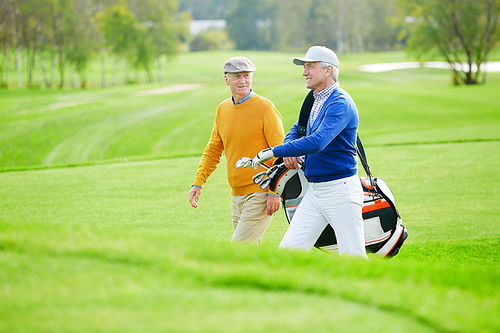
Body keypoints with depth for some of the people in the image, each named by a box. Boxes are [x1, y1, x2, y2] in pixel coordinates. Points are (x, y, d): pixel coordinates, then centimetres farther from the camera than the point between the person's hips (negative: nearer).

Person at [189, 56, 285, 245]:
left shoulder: (265, 108, -9)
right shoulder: (222, 109, 11)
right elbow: (213, 150, 18)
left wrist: (274, 192, -17)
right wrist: (198, 183, 6)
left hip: (261, 193, -7)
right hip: (237, 194, 7)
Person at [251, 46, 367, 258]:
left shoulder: (340, 103, -16)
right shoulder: (315, 101, 14)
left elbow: (317, 142, -29)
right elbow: (297, 130, 28)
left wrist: (274, 151, -24)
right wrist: (289, 150, 4)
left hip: (340, 190, -9)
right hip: (314, 190, 9)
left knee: (353, 258, -6)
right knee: (288, 249, 0)